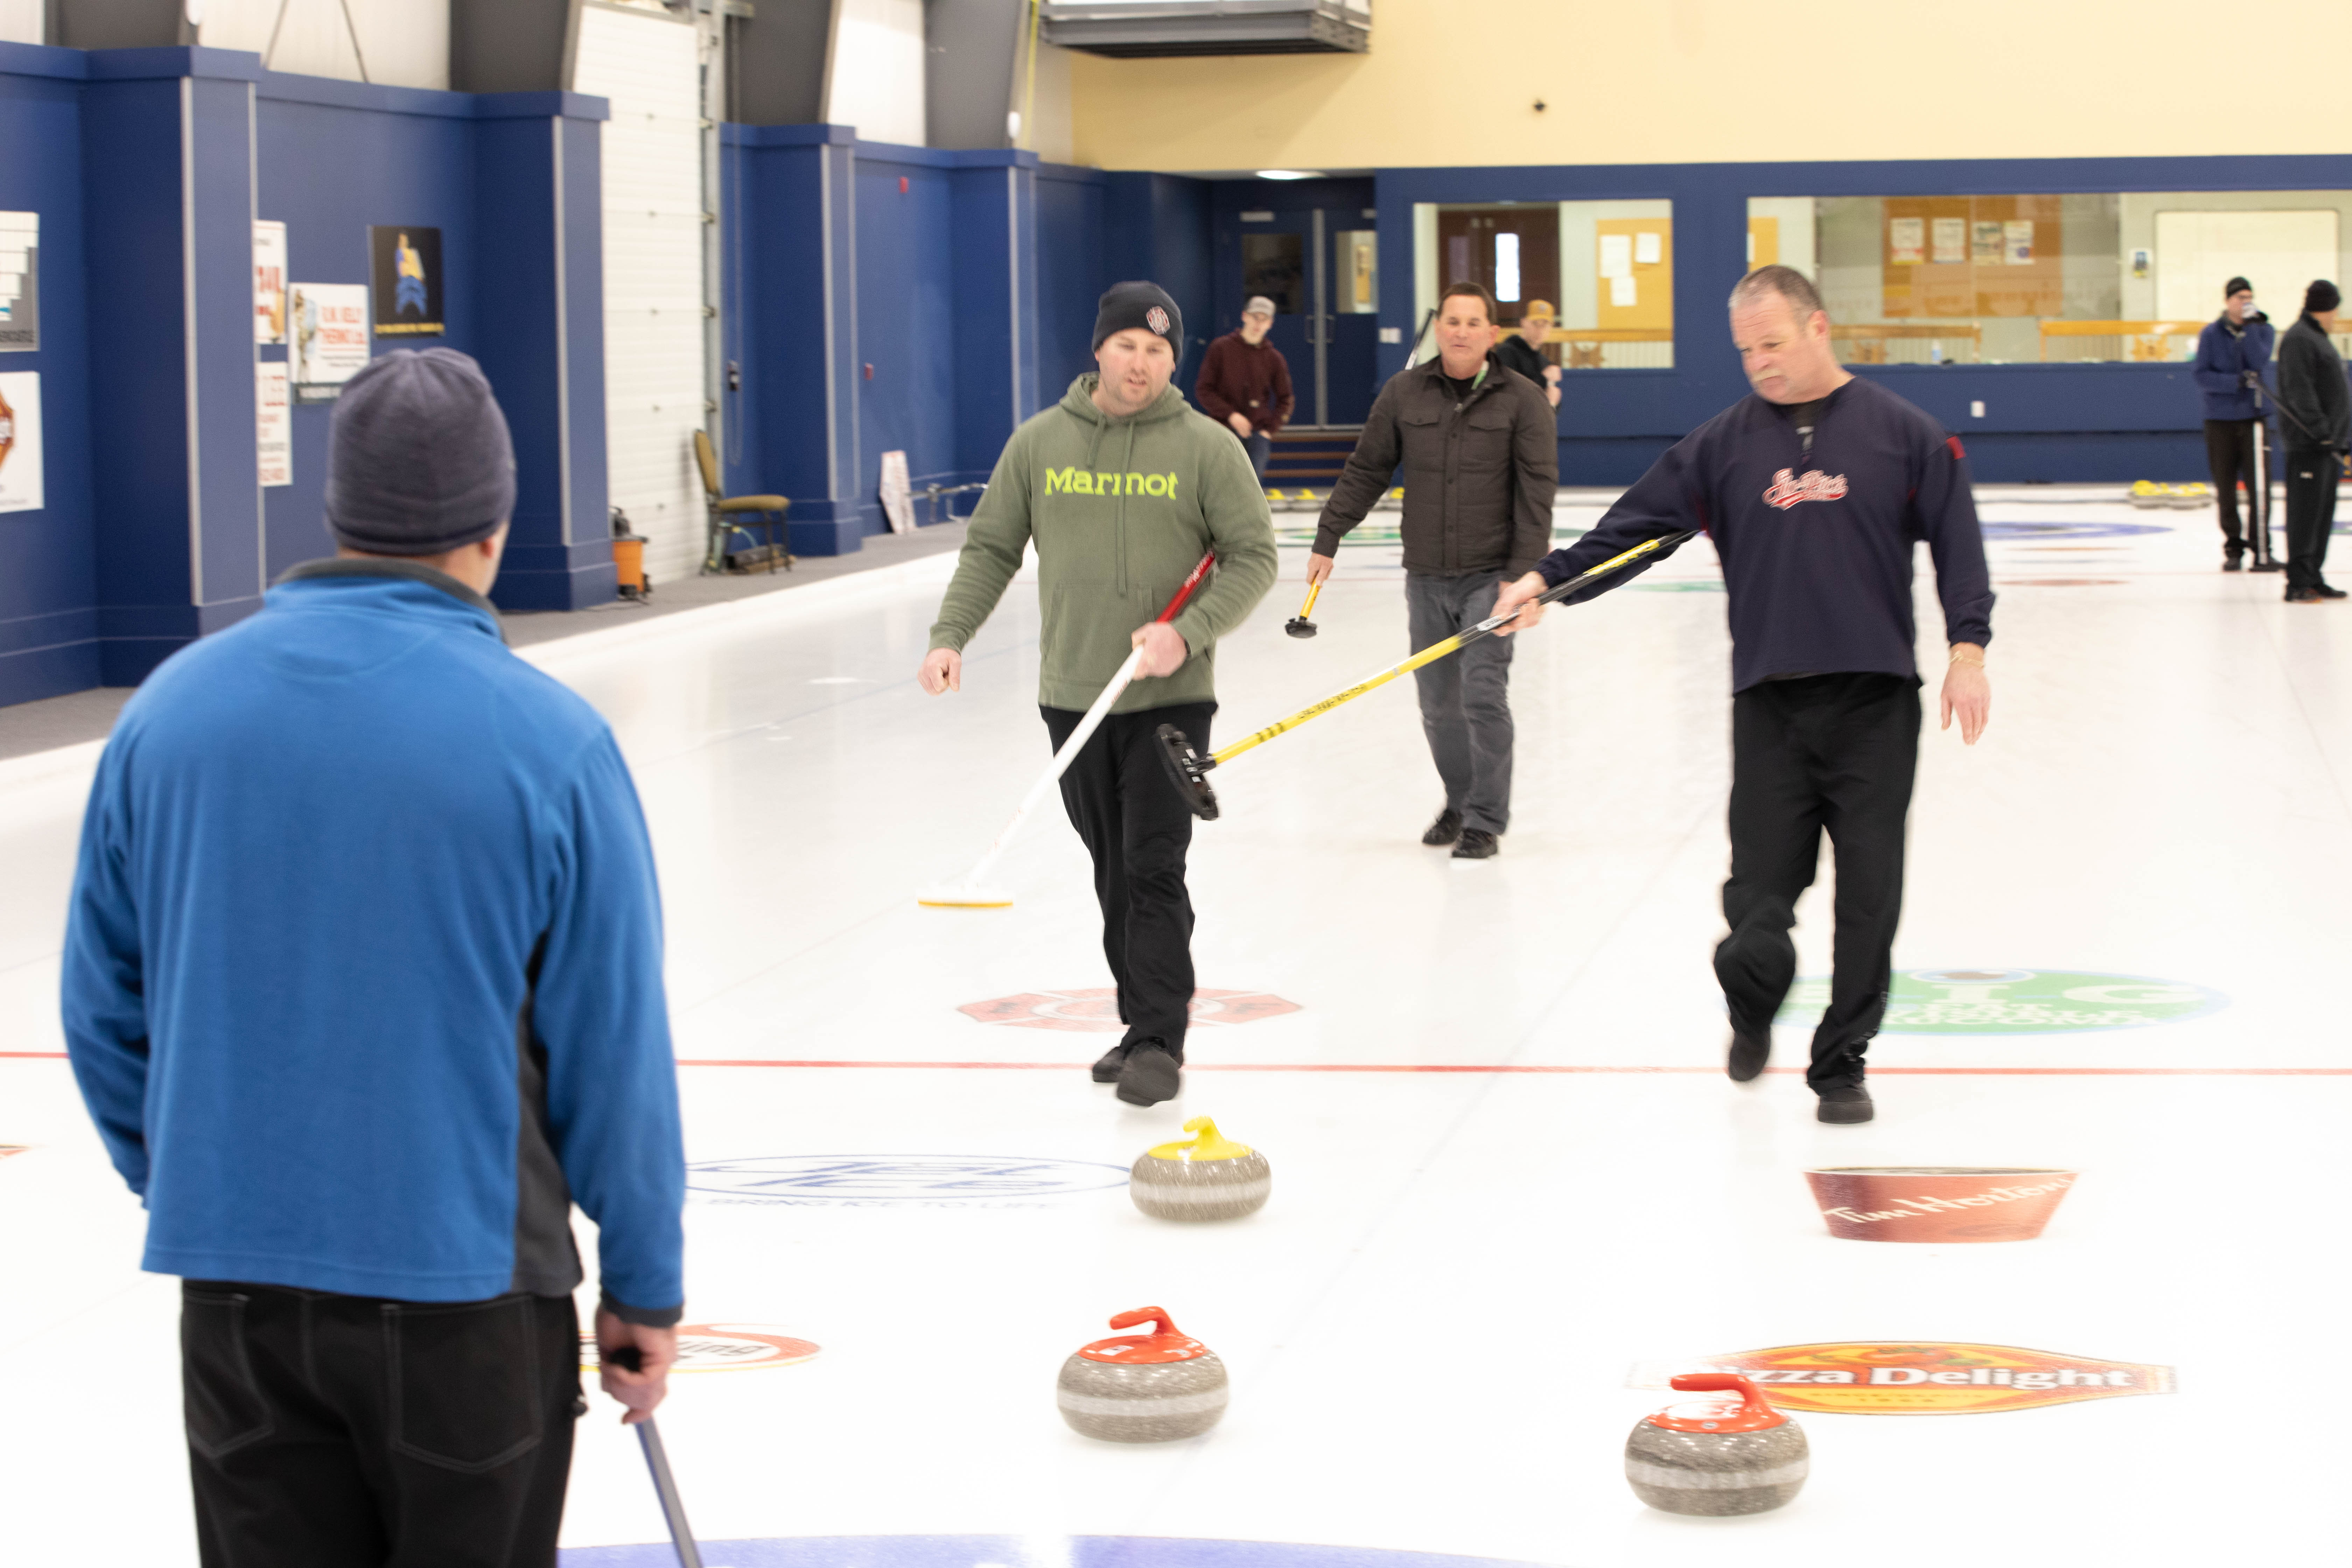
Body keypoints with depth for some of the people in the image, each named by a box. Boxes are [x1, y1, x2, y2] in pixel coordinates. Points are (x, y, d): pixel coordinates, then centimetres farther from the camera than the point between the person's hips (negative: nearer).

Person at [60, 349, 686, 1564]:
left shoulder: (173, 704, -1)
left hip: (234, 1287, 3)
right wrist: (644, 1285, 4)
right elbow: (616, 1051, -7)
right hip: (462, 1281, -3)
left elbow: (102, 1011, 6)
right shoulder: (549, 740, -12)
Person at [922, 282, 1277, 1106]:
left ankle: (1157, 1043, -7)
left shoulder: (1206, 448, -4)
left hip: (1170, 698, -3)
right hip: (1071, 696, 3)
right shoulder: (1039, 442, 4)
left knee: (1154, 870, -10)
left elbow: (1252, 557, -3)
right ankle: (1143, 1024, 20)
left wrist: (1188, 634, -17)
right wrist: (950, 636, -4)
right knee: (1113, 873, 10)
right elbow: (991, 549, 9)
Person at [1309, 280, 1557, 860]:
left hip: (1491, 575, -3)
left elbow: (1536, 491, -8)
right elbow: (1365, 472, 10)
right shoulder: (1404, 393, 4)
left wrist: (1523, 572, -15)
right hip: (1426, 577, 3)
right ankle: (1459, 803, 27)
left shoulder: (1523, 399, -4)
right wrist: (1328, 539, 6)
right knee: (1437, 702, 8)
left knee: (1483, 693, -11)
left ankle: (1486, 820, -3)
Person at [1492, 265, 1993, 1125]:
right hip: (1769, 700, 1)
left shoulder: (1902, 433, 3)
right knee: (1759, 891, -1)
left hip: (1874, 699, -1)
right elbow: (1635, 524, 5)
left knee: (1867, 894, -1)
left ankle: (1841, 1061, 13)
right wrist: (1549, 578, -6)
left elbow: (1956, 540, 4)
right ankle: (1752, 1011, 29)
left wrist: (1968, 647, -4)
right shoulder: (1724, 442, 8)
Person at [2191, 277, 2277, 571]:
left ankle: (2261, 550, -5)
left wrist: (2248, 329, -16)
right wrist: (2236, 382, -18)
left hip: (2252, 417, 0)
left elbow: (2260, 363, -12)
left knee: (2258, 486, -8)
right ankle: (2233, 549, 13)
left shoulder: (2263, 330, 5)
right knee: (2225, 489, 4)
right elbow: (2200, 375, -6)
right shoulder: (2211, 334, 1)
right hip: (2219, 418, 0)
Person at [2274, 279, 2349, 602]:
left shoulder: (2319, 339, 21)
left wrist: (2341, 438, 22)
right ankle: (2298, 583, -12)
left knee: (2323, 513, 10)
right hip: (2308, 442, -10)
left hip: (2327, 441, 10)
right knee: (2306, 512, -11)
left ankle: (2313, 579, 14)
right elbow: (2300, 392, -20)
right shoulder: (2298, 340, -11)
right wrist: (2320, 430, -25)